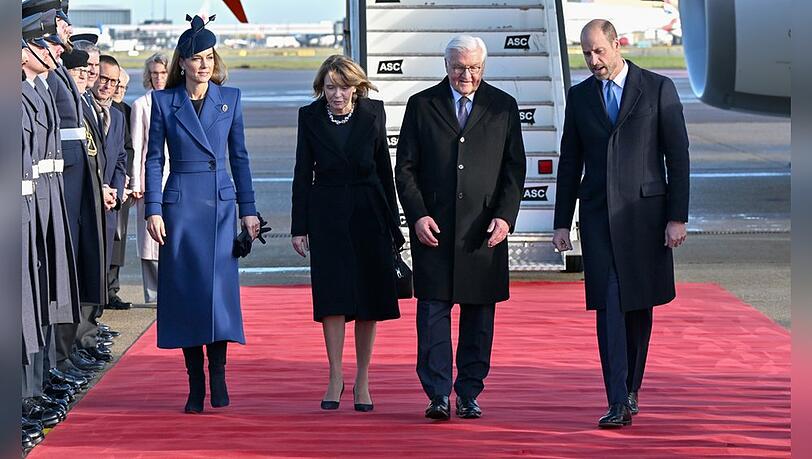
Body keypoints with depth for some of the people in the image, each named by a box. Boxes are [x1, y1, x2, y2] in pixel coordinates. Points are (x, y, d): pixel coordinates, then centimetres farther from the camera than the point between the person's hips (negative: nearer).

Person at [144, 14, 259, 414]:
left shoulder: (230, 98, 7)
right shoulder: (164, 101, 3)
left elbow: (239, 156, 10)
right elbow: (154, 159, 4)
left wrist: (248, 209, 8)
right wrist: (153, 209, -4)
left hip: (221, 203, 1)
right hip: (180, 203, -1)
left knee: (219, 285, -11)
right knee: (185, 290, 0)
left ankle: (218, 373, -3)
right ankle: (195, 385, 5)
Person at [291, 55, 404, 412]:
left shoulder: (373, 113, -1)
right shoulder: (310, 116, -1)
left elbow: (384, 168, 5)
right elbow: (303, 173, 3)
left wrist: (392, 222, 5)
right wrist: (299, 226, -1)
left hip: (369, 212, 1)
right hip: (327, 215, -1)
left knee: (368, 298, 1)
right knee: (333, 293, -7)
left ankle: (362, 380, 10)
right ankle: (335, 377, 1)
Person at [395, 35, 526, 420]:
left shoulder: (503, 107, 8)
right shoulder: (421, 106, 6)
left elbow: (514, 168, 6)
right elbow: (405, 168, 5)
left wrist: (505, 216, -6)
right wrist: (417, 215, -7)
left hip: (484, 229, 1)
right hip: (433, 226, -1)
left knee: (479, 314, 3)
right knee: (433, 310, -5)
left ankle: (469, 394, 11)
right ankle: (438, 395, -3)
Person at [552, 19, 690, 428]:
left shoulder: (658, 88, 1)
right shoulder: (580, 96, 10)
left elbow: (678, 156, -1)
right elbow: (569, 162, 13)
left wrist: (677, 217, -6)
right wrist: (561, 222, 9)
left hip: (645, 211, -1)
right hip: (599, 215, 1)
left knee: (639, 305, 7)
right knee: (610, 306, -8)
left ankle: (631, 389, 22)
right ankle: (619, 402, -11)